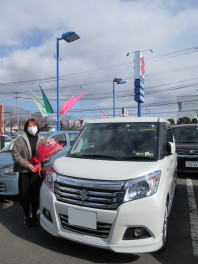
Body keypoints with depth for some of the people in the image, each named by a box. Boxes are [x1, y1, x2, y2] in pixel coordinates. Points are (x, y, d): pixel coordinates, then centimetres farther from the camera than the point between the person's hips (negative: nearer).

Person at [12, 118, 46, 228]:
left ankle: (34, 215, 27)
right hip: (24, 172, -1)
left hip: (37, 171, 2)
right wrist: (27, 164, -15)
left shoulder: (41, 140, 9)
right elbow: (15, 155, -5)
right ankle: (27, 216, 24)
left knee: (36, 194, 7)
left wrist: (45, 159, -8)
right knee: (25, 195, 5)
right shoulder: (20, 140, -1)